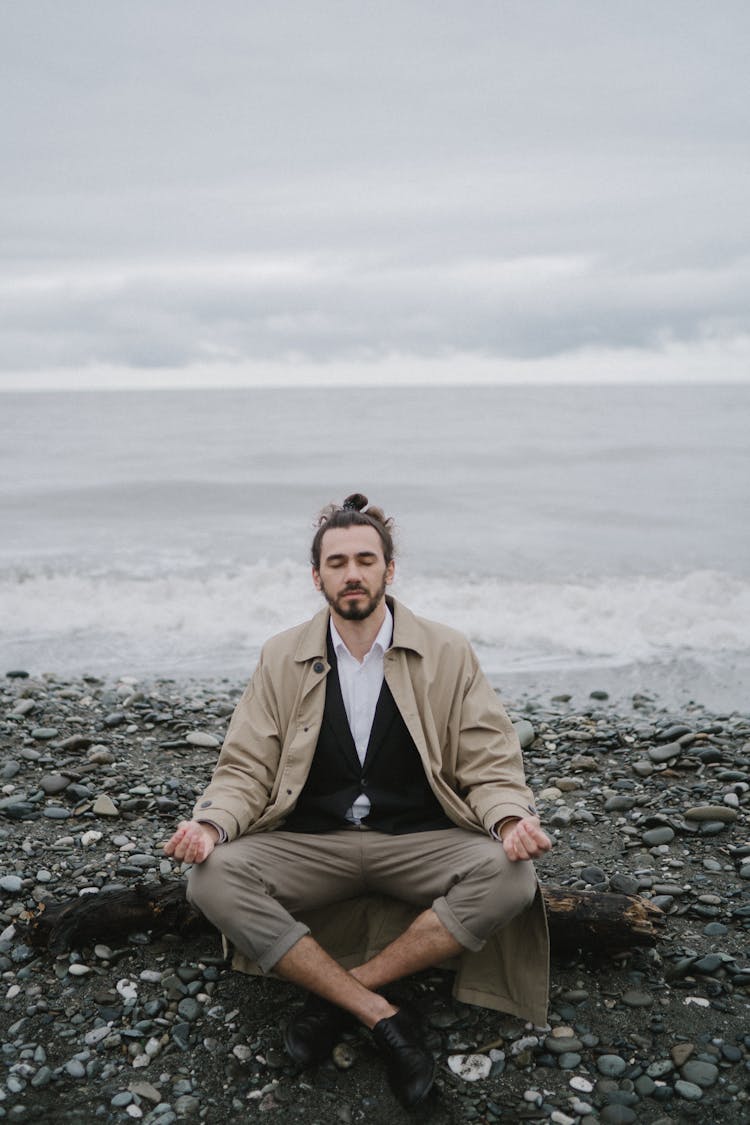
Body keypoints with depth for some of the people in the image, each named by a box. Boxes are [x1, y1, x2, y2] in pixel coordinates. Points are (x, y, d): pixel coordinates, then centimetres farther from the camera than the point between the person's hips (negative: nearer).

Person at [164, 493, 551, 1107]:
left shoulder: (448, 653, 1)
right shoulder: (282, 658, 4)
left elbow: (490, 764, 1)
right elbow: (246, 769, 4)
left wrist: (512, 819, -22)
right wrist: (212, 822, -18)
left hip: (419, 842, 0)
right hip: (311, 844, 1)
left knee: (508, 877, -29)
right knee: (215, 878, -26)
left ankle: (339, 995, -15)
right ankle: (382, 1016, -19)